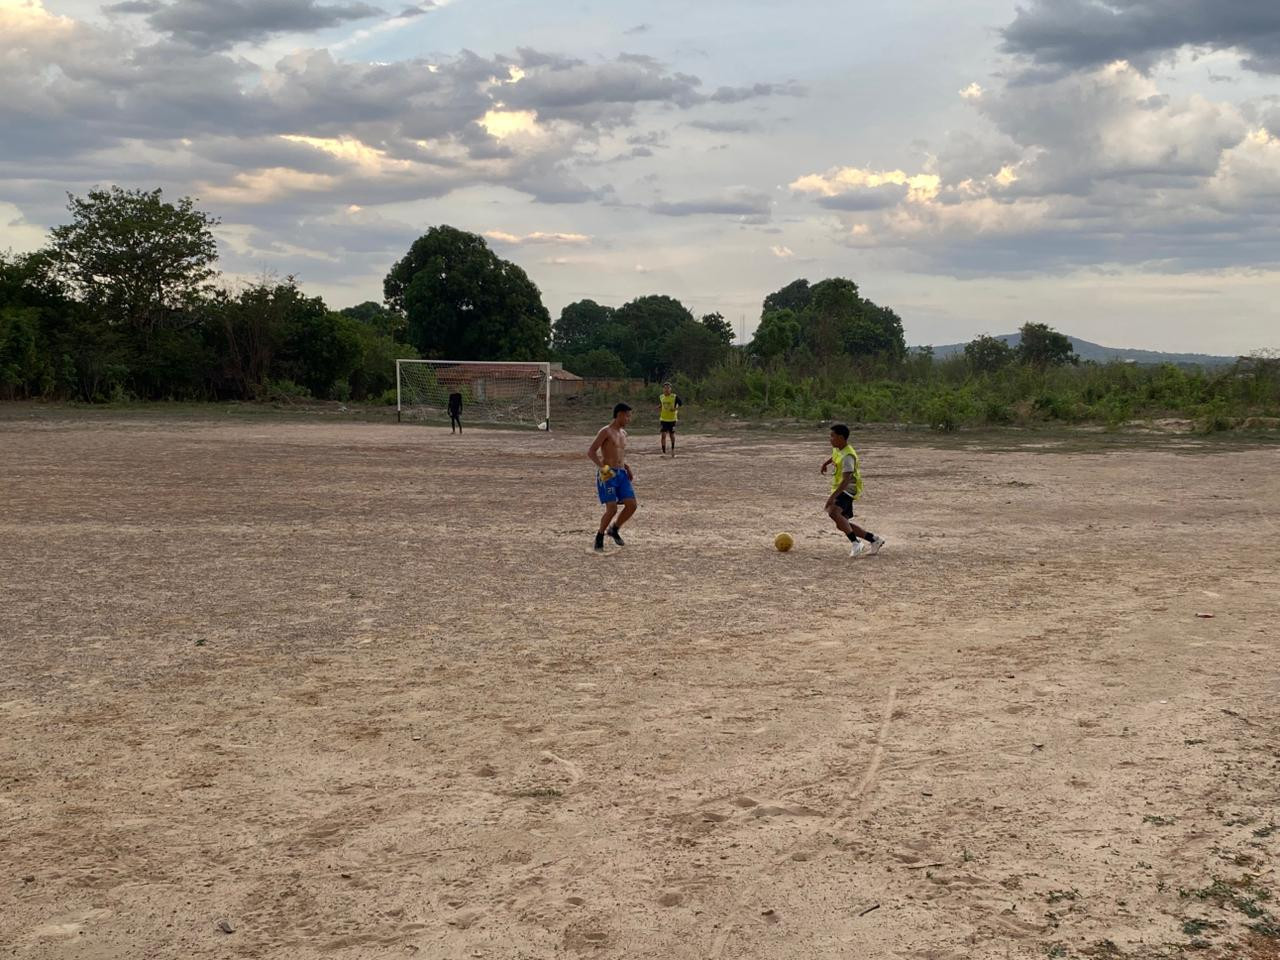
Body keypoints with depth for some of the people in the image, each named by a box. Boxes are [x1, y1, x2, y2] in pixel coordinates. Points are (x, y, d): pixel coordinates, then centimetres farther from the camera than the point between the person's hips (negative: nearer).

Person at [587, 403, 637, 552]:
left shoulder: (623, 433, 17)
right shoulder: (606, 431, -8)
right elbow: (590, 452, -14)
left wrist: (628, 469, 17)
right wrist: (602, 467, -26)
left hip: (621, 474, 7)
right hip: (607, 475, -7)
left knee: (631, 505, -3)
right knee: (612, 509, -14)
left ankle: (614, 530, 19)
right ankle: (600, 537, 7)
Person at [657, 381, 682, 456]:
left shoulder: (675, 397, -8)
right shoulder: (661, 397, 4)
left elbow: (681, 404, -3)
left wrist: (675, 409, -20)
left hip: (672, 419, -2)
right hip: (663, 419, 2)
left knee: (672, 434, 10)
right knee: (663, 435, -10)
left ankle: (673, 449, 33)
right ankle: (664, 452, -7)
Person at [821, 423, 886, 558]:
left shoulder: (847, 456, -22)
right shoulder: (837, 449, 7)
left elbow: (846, 480, -32)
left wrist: (833, 496, -39)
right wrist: (826, 462, 26)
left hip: (847, 490, -10)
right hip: (840, 490, 10)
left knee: (833, 512, -33)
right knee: (842, 525, 9)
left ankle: (856, 543, -31)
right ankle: (874, 540, 18)